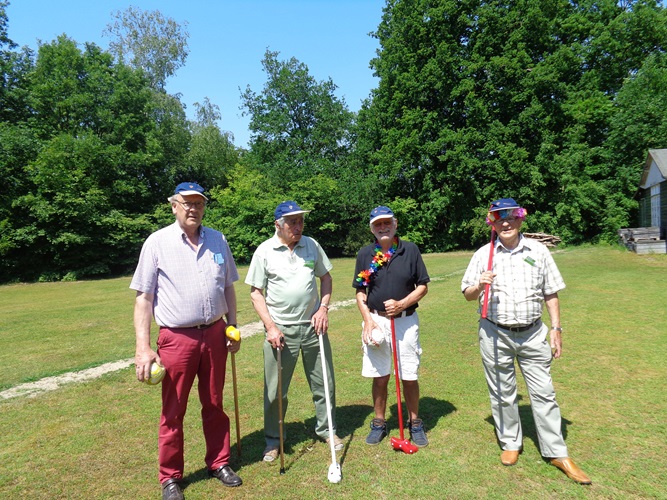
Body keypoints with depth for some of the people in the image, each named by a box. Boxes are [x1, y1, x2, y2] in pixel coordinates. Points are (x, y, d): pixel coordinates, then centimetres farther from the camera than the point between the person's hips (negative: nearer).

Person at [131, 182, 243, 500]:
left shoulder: (218, 240, 5)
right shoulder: (157, 242, -5)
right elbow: (143, 297, -5)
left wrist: (233, 327, 10)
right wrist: (143, 348, -10)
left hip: (215, 334, 3)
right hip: (177, 338, -3)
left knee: (214, 404, 16)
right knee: (173, 411, 9)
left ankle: (218, 462, 33)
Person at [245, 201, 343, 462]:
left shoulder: (312, 245, 3)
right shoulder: (264, 251, -6)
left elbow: (325, 277, 13)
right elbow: (256, 292, -4)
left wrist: (324, 308, -2)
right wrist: (270, 327, -12)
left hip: (313, 325, 3)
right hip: (281, 330, -3)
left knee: (324, 382, 13)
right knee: (275, 390, 7)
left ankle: (327, 430, 34)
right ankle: (273, 440, 27)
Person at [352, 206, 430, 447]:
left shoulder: (410, 250, -2)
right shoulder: (365, 254, 2)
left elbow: (423, 286, 1)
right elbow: (360, 291, 6)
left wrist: (402, 304, -14)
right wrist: (368, 319, -7)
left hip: (406, 321, -1)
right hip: (376, 321, 1)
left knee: (409, 377, 7)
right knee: (379, 377, 11)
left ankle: (415, 423, 28)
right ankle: (379, 423, 28)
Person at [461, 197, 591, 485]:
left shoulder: (538, 251, 4)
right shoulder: (483, 254, 1)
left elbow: (551, 293, 7)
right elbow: (467, 295, 4)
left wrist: (556, 327, 1)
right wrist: (480, 285, -17)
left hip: (533, 334, 1)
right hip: (495, 334, 0)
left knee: (544, 393, 5)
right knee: (502, 393, 10)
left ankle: (556, 452, 18)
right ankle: (510, 443, 29)